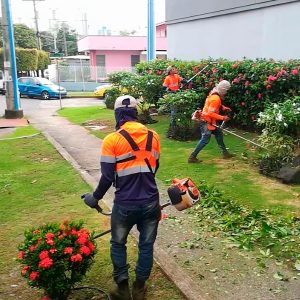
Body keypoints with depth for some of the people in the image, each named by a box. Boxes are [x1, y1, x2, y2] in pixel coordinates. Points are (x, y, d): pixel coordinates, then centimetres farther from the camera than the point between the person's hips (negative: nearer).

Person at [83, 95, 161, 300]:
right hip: (151, 202, 3)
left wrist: (95, 197, 7)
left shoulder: (112, 140, -12)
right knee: (146, 245, 17)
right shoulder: (153, 136, 0)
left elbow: (107, 177, -11)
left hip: (125, 204, -3)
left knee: (118, 244, 19)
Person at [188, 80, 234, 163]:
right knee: (205, 139, -8)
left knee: (219, 133, 17)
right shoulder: (216, 98, -23)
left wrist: (223, 108, 9)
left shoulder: (214, 94, 6)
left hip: (209, 121, 10)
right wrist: (222, 118, -21)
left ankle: (225, 153, 27)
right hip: (206, 121, -10)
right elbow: (211, 113, -26)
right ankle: (192, 157, -4)